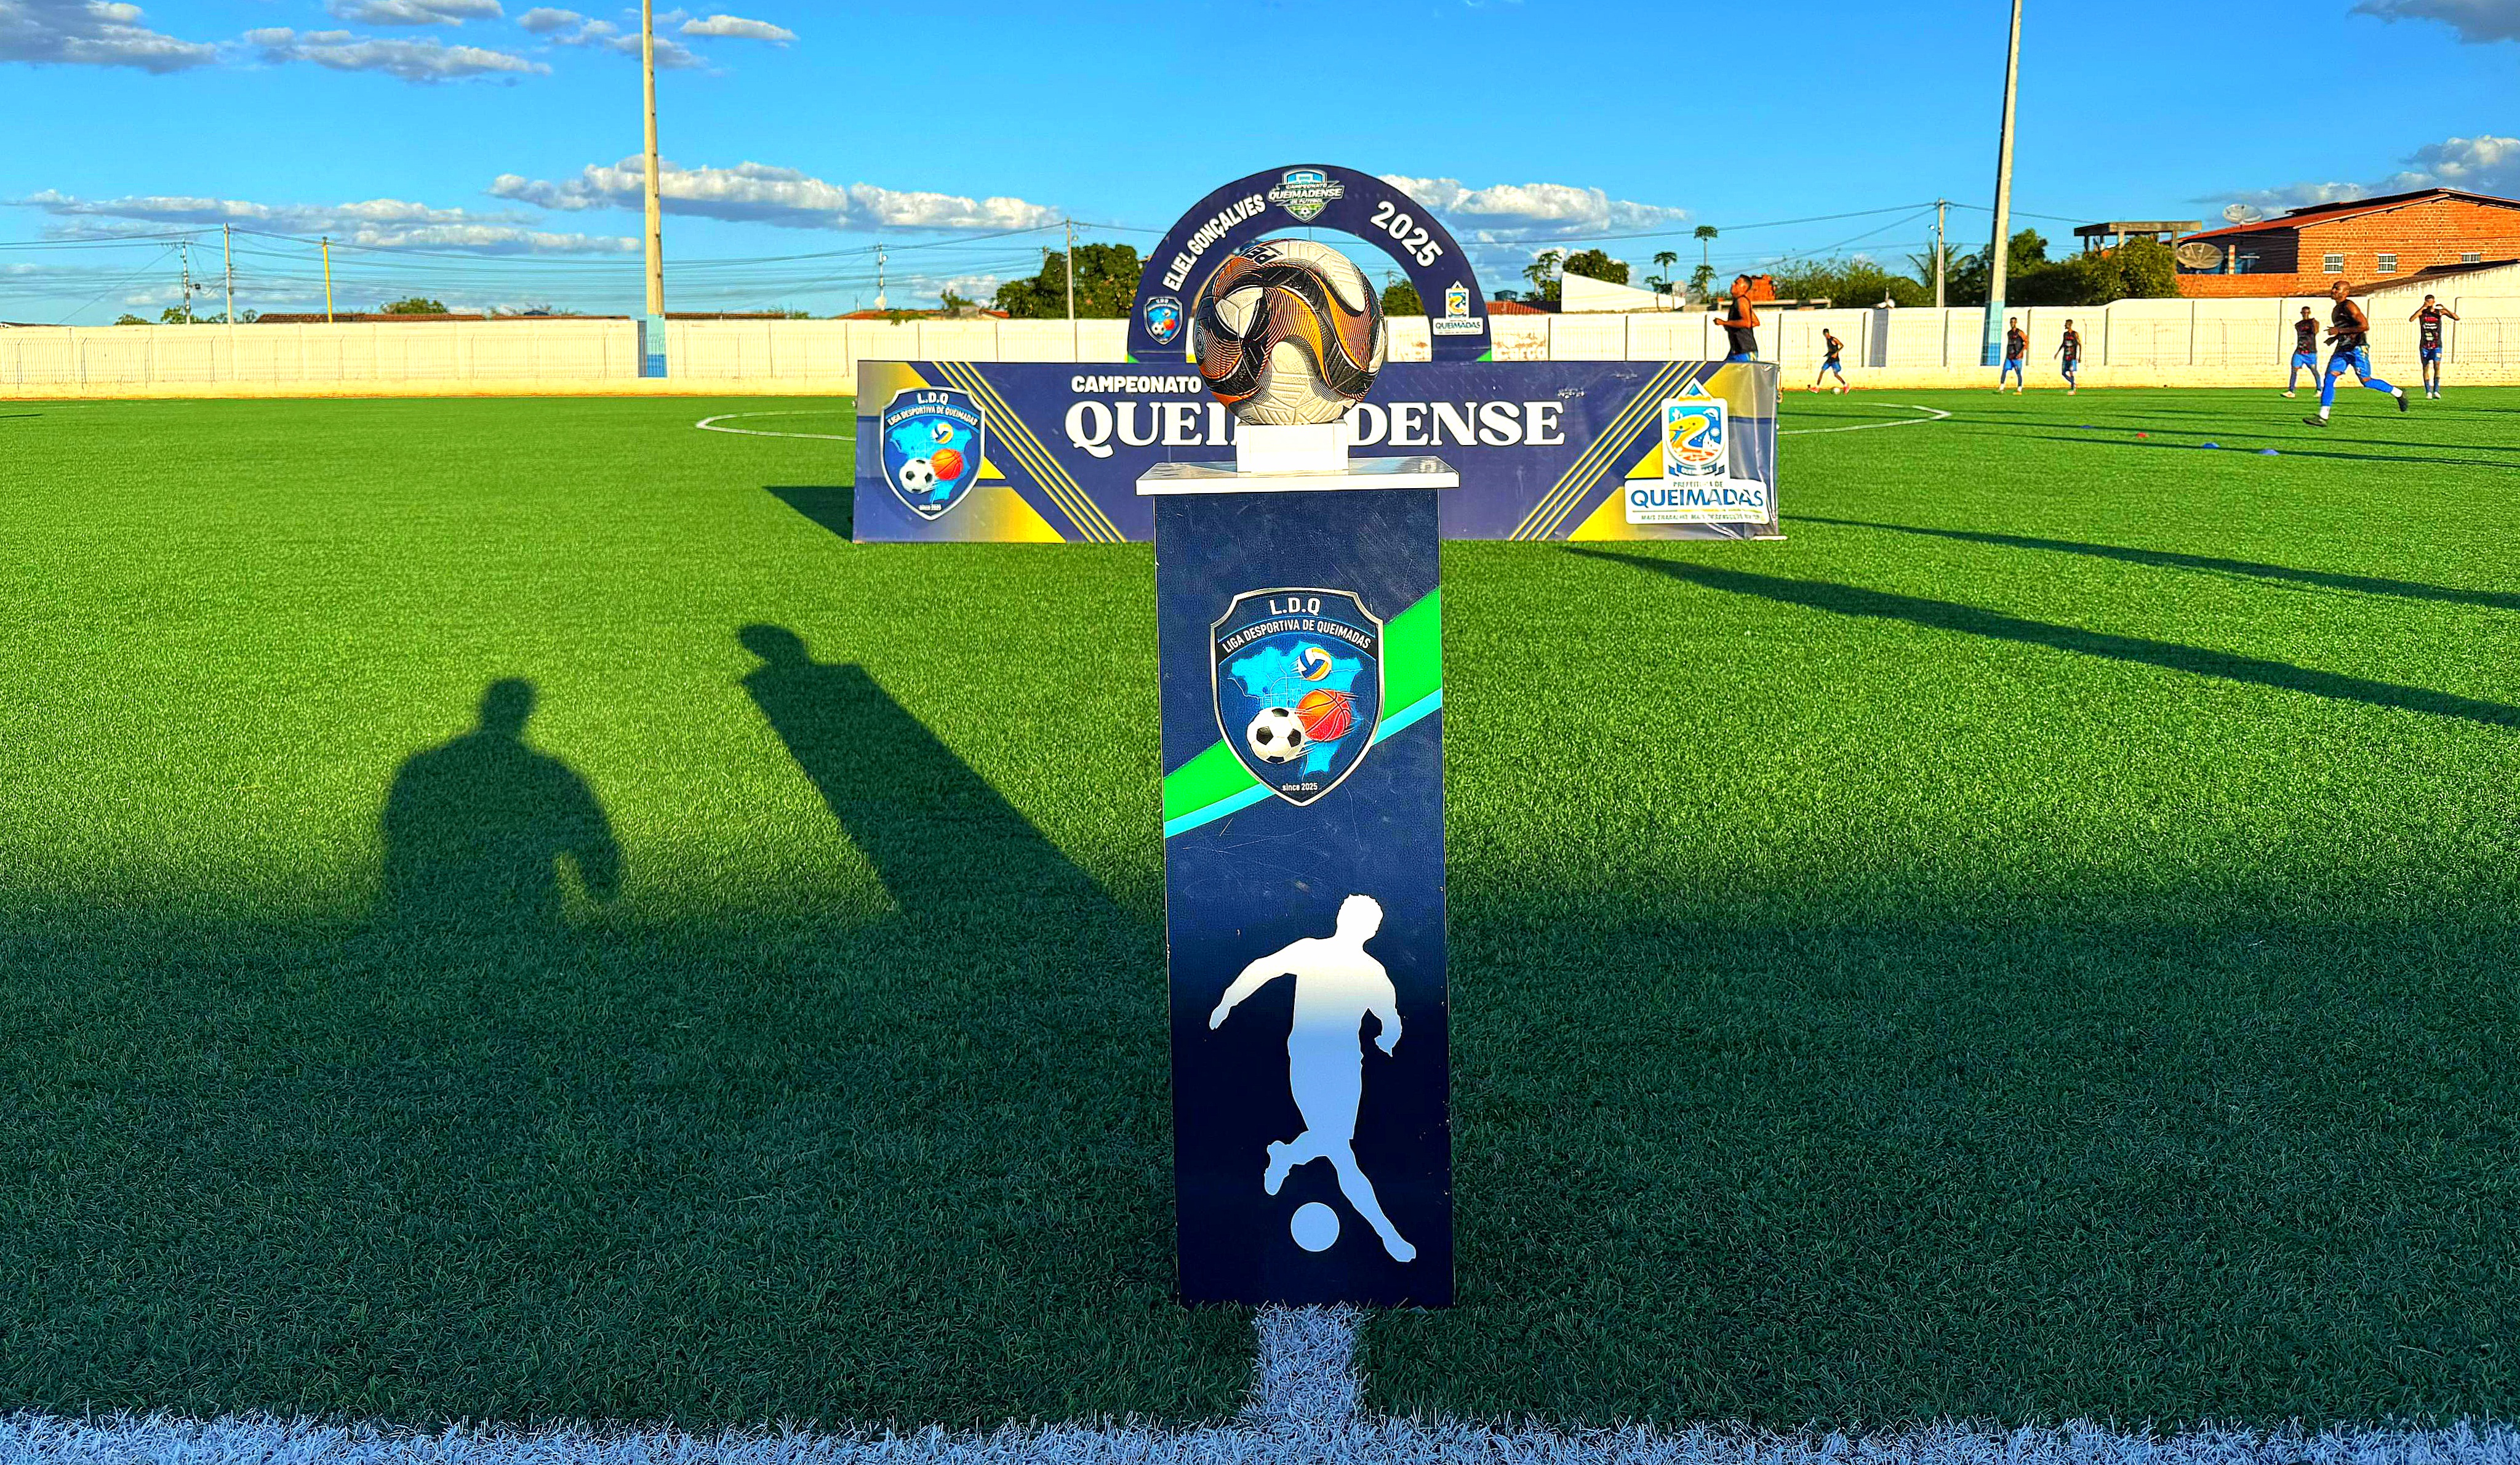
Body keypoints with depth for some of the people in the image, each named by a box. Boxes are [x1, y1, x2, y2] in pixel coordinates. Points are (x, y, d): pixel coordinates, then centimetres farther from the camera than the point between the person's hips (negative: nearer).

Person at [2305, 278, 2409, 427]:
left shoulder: (2349, 306, -12)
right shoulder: (2336, 309, 16)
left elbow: (2365, 326, -20)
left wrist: (2340, 331, -19)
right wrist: (2334, 338, 13)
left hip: (2357, 348, -8)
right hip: (2342, 349, 8)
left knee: (2366, 381, -3)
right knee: (2329, 379, -7)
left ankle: (2399, 393, 19)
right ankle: (2322, 417, -12)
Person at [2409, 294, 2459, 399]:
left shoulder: (2440, 312, 0)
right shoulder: (2422, 312, 0)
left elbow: (2457, 318, -9)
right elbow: (2411, 319, -20)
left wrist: (2444, 308, -18)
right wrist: (2422, 308, -26)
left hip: (2437, 345, -1)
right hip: (2424, 345, 1)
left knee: (2437, 365, -16)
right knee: (2426, 368, 3)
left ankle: (2436, 391, -20)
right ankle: (2428, 391, 12)